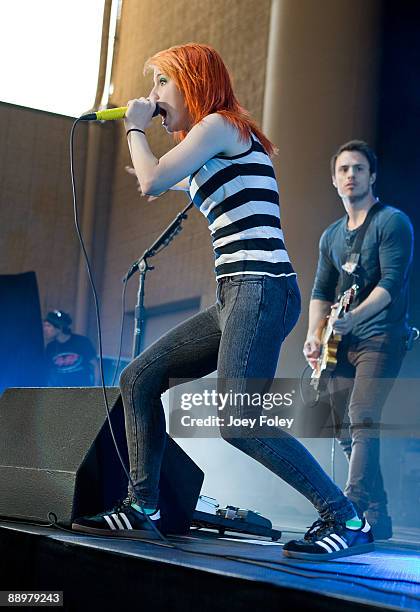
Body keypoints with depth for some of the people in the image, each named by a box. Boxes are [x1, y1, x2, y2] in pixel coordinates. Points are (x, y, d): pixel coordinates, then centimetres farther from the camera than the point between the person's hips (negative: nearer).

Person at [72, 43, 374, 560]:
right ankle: (142, 507, 11)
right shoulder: (212, 156, 25)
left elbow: (151, 181, -12)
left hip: (261, 290, -10)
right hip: (236, 298, 10)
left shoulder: (220, 123, -3)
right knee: (138, 379, 8)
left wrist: (135, 129, 3)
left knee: (240, 420, -20)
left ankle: (346, 521, -14)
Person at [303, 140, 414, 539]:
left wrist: (353, 317, -30)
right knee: (346, 432, 7)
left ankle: (352, 507, -26)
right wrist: (314, 336, 0)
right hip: (343, 342, 8)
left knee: (362, 419, -22)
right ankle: (376, 517, 18)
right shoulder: (332, 235, 16)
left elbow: (392, 282, -17)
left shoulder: (392, 222, -6)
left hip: (381, 338, -7)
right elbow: (322, 291, 16)